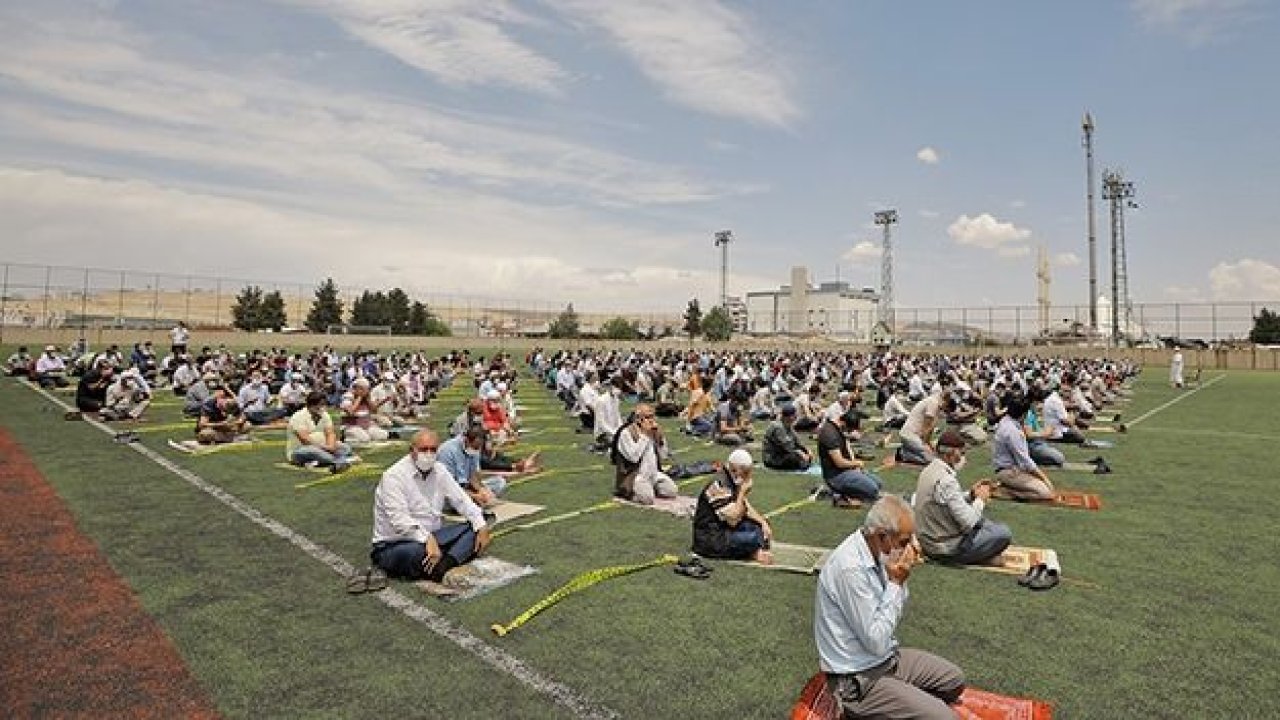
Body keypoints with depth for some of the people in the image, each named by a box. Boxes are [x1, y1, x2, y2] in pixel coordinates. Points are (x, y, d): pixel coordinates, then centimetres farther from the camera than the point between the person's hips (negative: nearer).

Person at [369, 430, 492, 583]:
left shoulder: (439, 470, 6)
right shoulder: (394, 476, -15)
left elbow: (461, 500, 4)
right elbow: (399, 519, -26)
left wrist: (481, 526, -10)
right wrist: (427, 539, -39)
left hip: (431, 537, 8)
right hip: (394, 545, -7)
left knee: (475, 530, -11)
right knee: (418, 552, -41)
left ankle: (444, 565, -33)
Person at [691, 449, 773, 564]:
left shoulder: (735, 482, 8)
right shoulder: (719, 485, -21)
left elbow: (746, 508, 15)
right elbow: (733, 519, -25)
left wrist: (763, 523, 0)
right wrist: (743, 492, -20)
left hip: (724, 529, 10)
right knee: (753, 538, -24)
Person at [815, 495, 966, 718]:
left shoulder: (875, 552, -1)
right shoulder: (851, 568, -29)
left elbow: (893, 616, 9)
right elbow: (877, 643, -26)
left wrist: (899, 580, -8)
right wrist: (896, 582, -23)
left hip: (886, 658, 9)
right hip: (858, 681, -9)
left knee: (954, 679, 15)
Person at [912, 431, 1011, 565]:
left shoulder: (928, 471, 4)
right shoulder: (946, 481, -25)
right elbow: (968, 522, -24)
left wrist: (971, 495, 3)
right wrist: (980, 499, -8)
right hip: (945, 548, -9)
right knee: (1004, 533, -6)